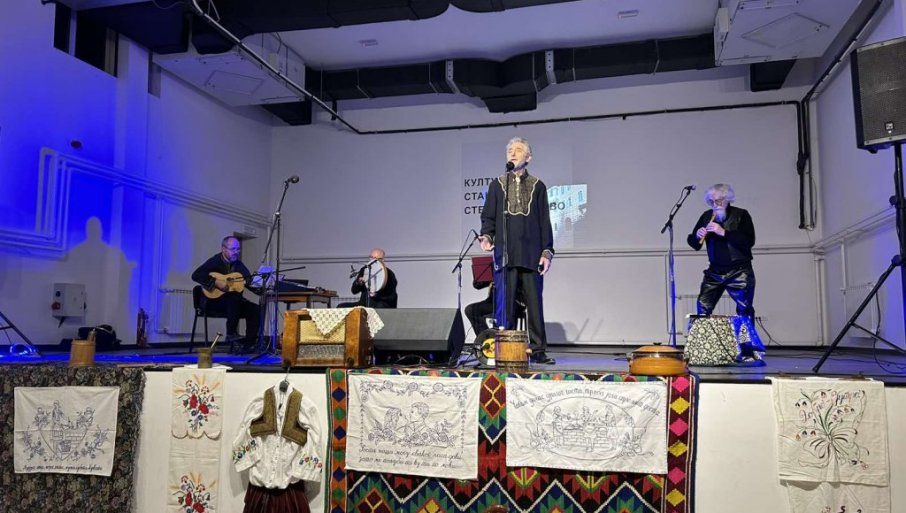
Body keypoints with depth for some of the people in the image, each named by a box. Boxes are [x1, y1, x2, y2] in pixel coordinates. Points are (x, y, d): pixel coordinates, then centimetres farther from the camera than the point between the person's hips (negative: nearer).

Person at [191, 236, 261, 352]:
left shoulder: (238, 264, 12)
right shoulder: (215, 261, -6)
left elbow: (249, 280, 9)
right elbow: (196, 275, -18)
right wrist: (216, 282, -27)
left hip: (234, 301, 6)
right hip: (213, 300, -6)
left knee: (255, 309, -17)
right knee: (234, 297, -36)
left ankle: (249, 344, -16)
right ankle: (231, 333, -27)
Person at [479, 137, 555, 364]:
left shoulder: (537, 186, 12)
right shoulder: (497, 185, 13)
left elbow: (545, 222, 9)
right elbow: (488, 217, 11)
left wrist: (547, 251, 1)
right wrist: (486, 236, -9)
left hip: (532, 255, 0)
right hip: (505, 254, 0)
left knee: (535, 302, 1)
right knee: (504, 302, -2)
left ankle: (538, 350, 8)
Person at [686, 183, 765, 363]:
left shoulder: (741, 215, -3)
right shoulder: (706, 216, 8)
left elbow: (749, 241, -17)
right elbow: (694, 244, 10)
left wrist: (724, 232, -24)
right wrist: (697, 236, -13)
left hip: (739, 272, -4)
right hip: (714, 272, 4)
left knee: (744, 310, -8)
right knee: (703, 308, -2)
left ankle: (749, 352, 0)